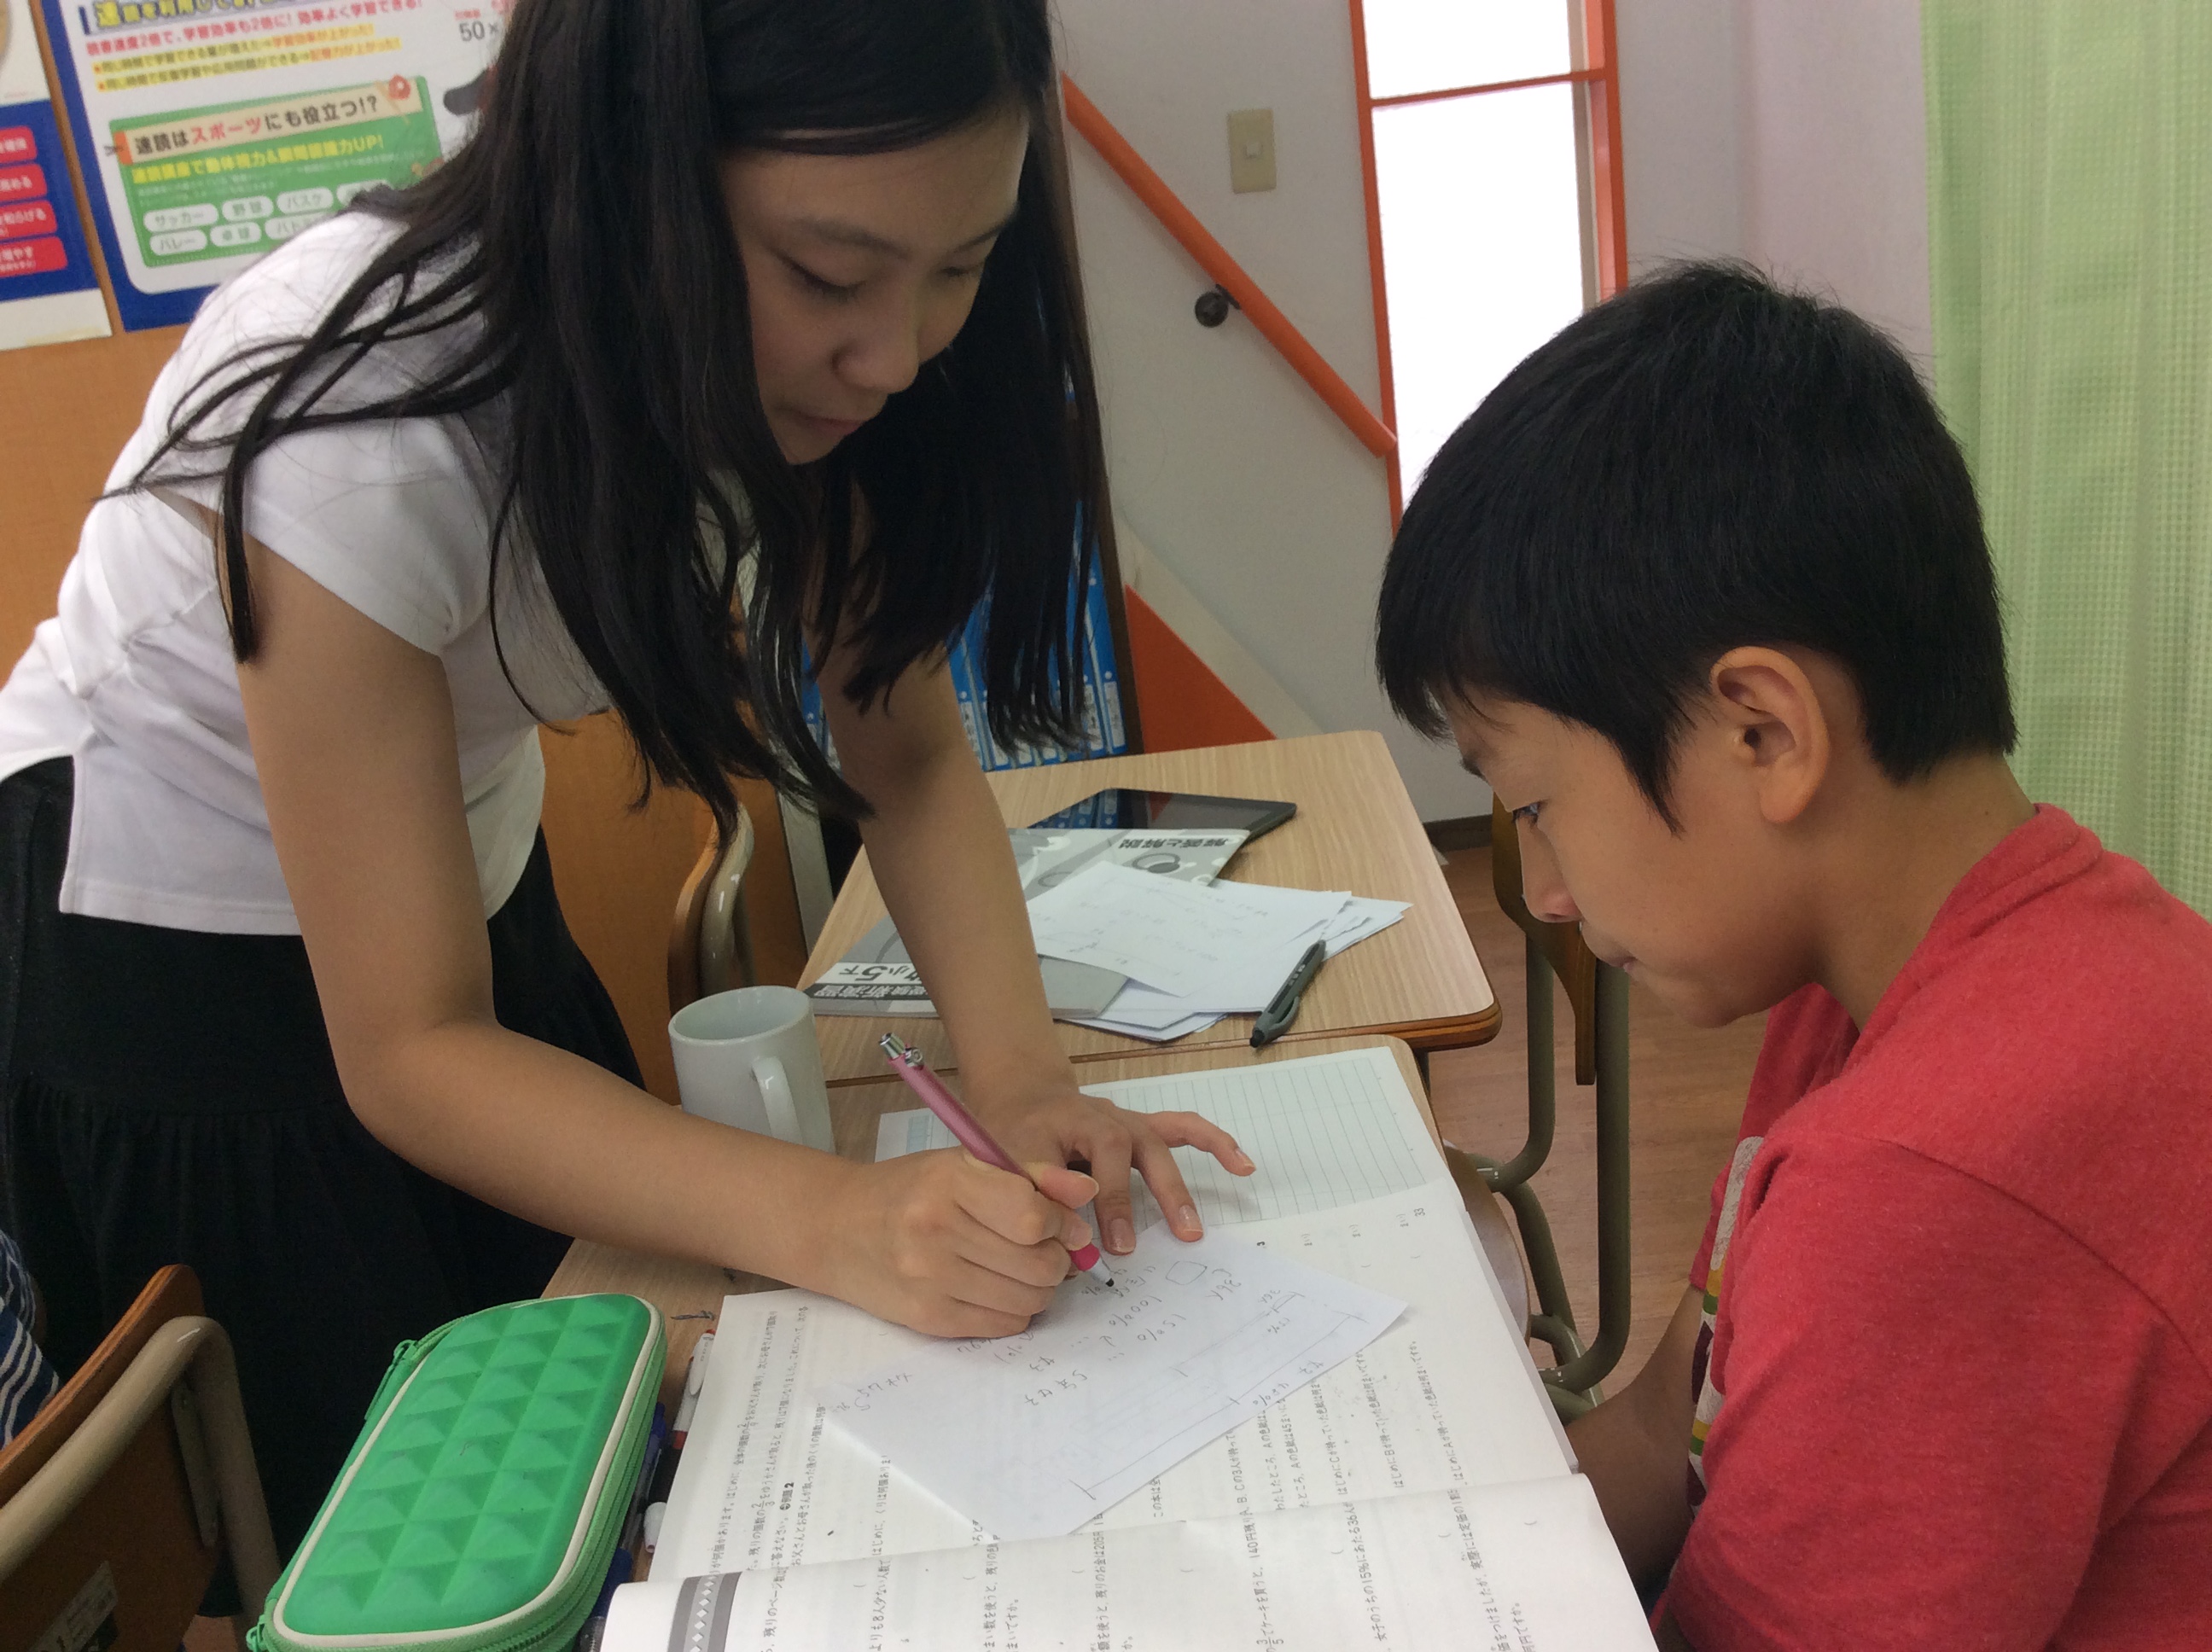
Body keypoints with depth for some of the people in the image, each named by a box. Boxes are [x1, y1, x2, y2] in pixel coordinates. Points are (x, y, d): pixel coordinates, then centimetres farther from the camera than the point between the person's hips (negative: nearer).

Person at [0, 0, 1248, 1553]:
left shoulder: (787, 350, -17)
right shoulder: (360, 424, -35)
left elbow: (910, 750, -11)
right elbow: (408, 1054, -29)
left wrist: (1024, 1083, -29)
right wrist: (835, 1222, -41)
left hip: (477, 886, 5)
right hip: (156, 963, -5)